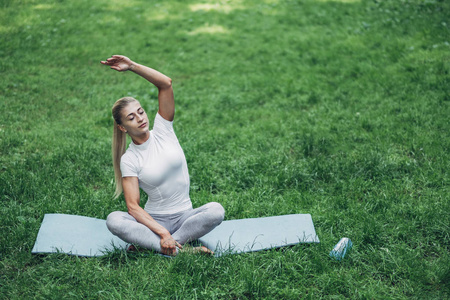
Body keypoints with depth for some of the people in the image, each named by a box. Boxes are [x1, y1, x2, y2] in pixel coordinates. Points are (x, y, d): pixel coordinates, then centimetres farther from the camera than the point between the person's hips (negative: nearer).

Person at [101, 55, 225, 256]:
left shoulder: (162, 130, 1)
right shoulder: (129, 160, -5)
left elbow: (166, 84, -11)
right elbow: (133, 206, -13)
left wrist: (132, 66, -17)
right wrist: (163, 233, -25)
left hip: (184, 216, 2)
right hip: (154, 220, -1)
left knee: (216, 211, -30)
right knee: (113, 220, -30)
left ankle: (151, 244, -26)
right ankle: (180, 250, -36)